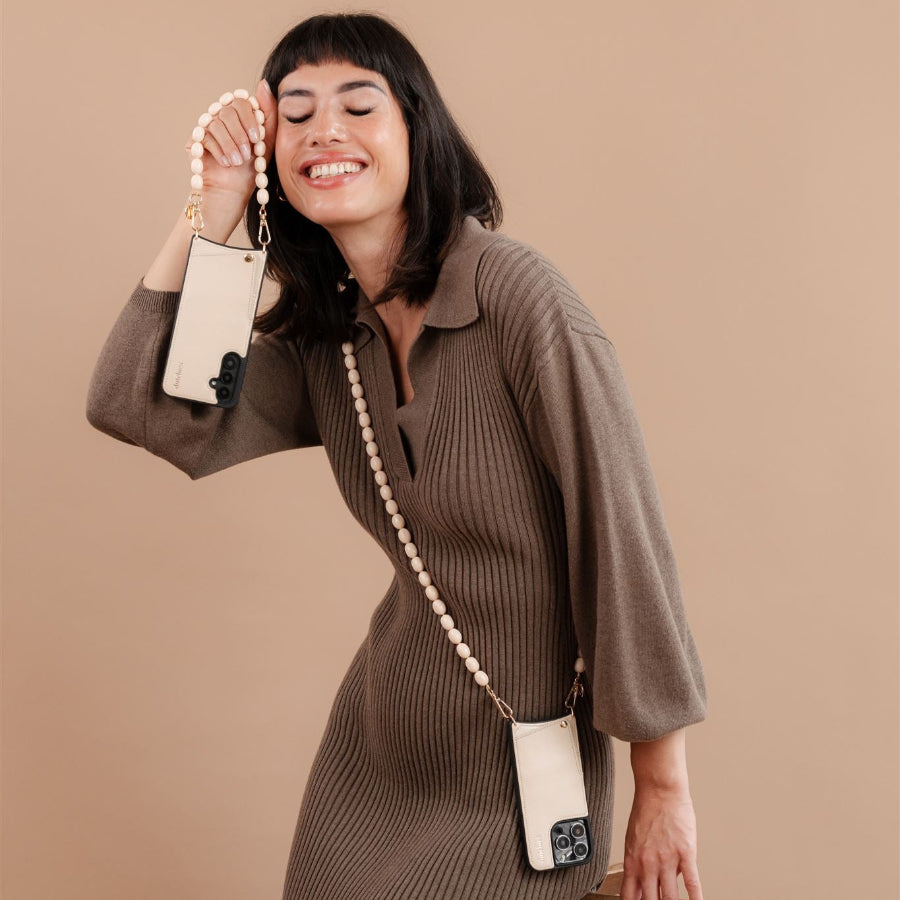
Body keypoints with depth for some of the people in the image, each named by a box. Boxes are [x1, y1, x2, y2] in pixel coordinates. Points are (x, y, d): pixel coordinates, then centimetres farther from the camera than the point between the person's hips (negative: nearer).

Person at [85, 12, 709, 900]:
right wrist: (214, 207, -13)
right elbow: (138, 407, -10)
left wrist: (662, 782, -14)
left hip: (523, 769, -5)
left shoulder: (517, 294, -22)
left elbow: (625, 535, -20)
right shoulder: (319, 342, -3)